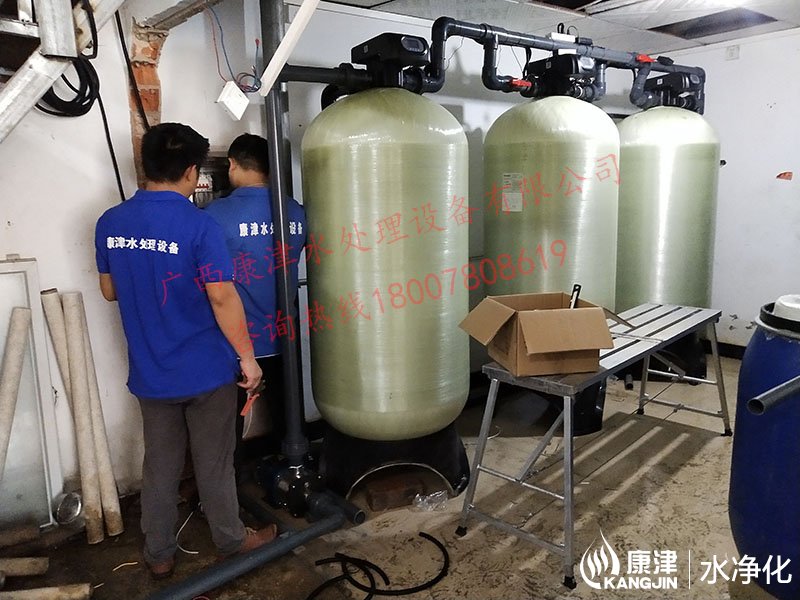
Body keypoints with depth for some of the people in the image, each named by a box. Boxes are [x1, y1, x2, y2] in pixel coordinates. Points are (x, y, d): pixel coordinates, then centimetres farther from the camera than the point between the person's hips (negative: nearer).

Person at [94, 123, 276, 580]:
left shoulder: (110, 223, -1)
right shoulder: (199, 225, -19)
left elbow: (109, 291, 11)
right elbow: (222, 298, -20)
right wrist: (248, 357, -10)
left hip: (149, 375, 5)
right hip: (206, 371, -4)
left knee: (160, 465, 19)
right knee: (214, 464, 13)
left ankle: (159, 554, 33)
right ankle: (231, 539, 33)